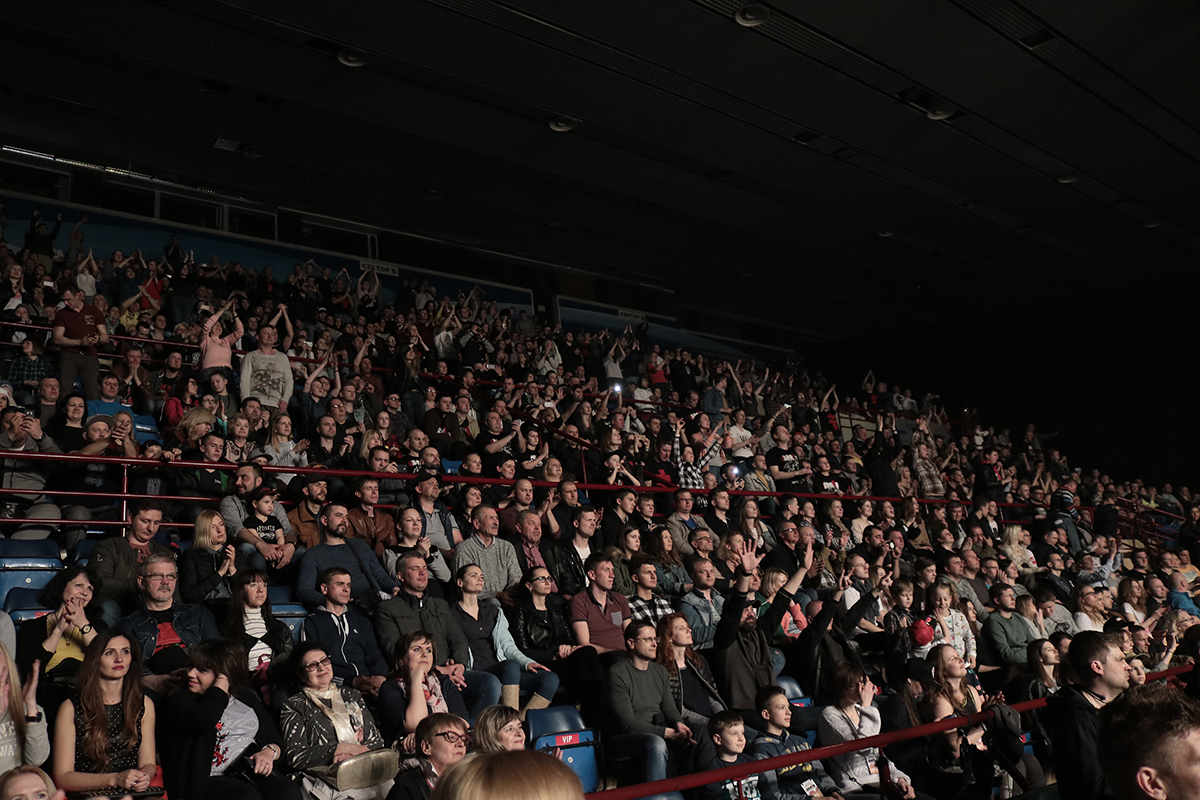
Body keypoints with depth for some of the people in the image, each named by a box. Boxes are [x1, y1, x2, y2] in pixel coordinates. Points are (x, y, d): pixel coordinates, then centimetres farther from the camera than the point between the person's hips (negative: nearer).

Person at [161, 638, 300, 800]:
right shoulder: (182, 699, 8)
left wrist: (270, 751, -3)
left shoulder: (246, 698, 21)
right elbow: (204, 721, -16)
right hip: (208, 779, -3)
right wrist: (222, 684, -4)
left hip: (252, 771, 3)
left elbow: (274, 737, 20)